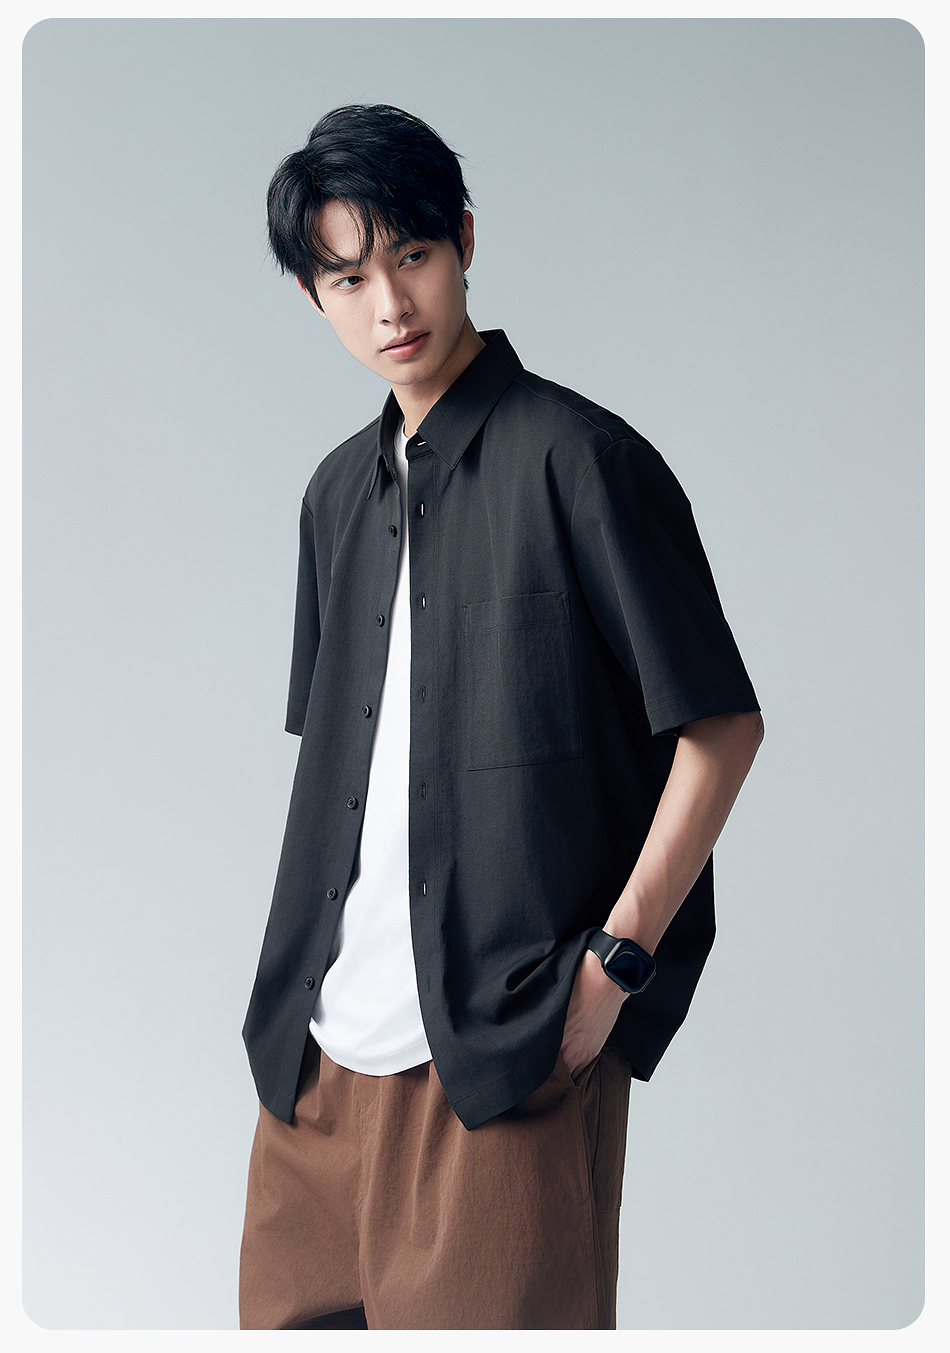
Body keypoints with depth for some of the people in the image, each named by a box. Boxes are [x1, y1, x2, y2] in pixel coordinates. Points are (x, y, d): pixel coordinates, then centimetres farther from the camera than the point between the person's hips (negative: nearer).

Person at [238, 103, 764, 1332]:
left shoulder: (576, 458, -8)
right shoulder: (339, 492, 14)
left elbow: (721, 726, -8)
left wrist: (616, 963, -13)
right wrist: (299, 981, 11)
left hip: (506, 1055, -6)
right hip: (319, 1047, 7)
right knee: (289, 1312, 13)